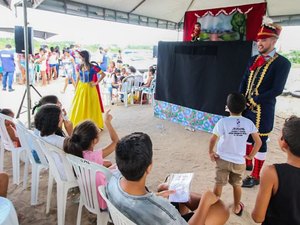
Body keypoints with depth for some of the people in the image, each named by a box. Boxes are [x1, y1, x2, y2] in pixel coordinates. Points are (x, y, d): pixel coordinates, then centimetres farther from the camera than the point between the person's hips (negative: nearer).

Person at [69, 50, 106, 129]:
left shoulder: (93, 67, -14)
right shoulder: (80, 67, 2)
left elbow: (103, 74, -11)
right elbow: (78, 77, 11)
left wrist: (96, 83, -10)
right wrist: (76, 88, 10)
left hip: (90, 88, -5)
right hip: (81, 88, 5)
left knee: (90, 106, 5)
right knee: (79, 106, 11)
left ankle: (93, 124, 20)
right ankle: (78, 124, 26)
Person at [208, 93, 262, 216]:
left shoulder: (223, 122, -18)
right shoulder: (248, 123, -9)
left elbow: (213, 140, -18)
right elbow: (258, 142, -6)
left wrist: (211, 152, -2)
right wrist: (251, 155, 5)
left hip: (223, 159, -2)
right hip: (239, 162, 3)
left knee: (219, 184, 12)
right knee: (237, 185, 22)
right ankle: (237, 207, 40)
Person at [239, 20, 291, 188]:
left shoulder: (283, 63, -10)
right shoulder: (254, 59, 9)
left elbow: (277, 90, -17)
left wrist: (253, 101, -16)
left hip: (262, 110, -6)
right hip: (247, 107, 6)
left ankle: (255, 176, 16)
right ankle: (247, 162, 41)